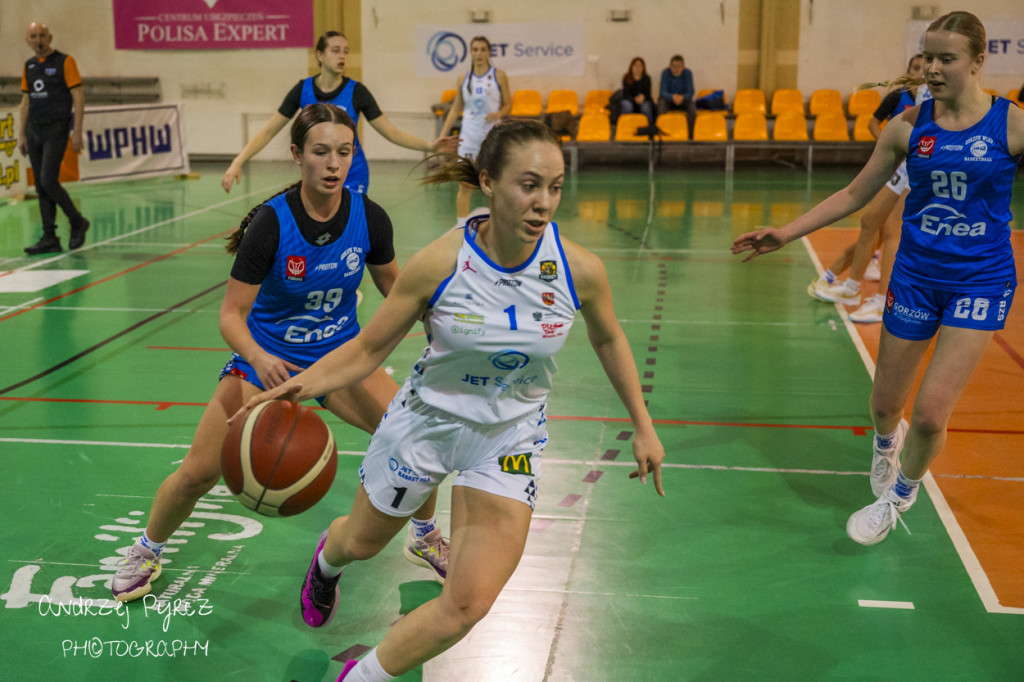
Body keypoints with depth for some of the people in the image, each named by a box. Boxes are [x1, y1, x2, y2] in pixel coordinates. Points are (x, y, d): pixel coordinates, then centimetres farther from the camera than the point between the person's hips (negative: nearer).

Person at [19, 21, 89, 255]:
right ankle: (49, 238, 6)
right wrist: (22, 134, 13)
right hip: (34, 130, 6)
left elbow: (78, 97, -7)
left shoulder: (64, 62, -4)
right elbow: (25, 102, 18)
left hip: (56, 130, -6)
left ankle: (77, 222, 5)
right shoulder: (29, 66, 14)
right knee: (40, 187, 4)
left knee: (48, 182, -15)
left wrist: (77, 131, -13)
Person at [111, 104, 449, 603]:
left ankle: (425, 537, 16)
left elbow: (393, 285, 7)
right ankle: (147, 551, 23)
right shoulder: (271, 222, -23)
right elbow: (232, 314, -21)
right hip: (266, 359, -2)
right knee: (198, 472, -9)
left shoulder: (369, 217, -13)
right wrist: (259, 360, -40)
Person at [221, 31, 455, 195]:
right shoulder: (303, 90, -5)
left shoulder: (356, 91, -11)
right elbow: (269, 131, -2)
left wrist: (429, 146, -24)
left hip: (351, 177, -3)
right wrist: (237, 163, -12)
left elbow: (392, 132, -9)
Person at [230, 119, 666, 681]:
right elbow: (369, 348, -13)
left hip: (509, 438, 1)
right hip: (427, 420, 0)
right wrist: (303, 384, -30)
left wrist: (642, 427, 8)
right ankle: (327, 558, 66)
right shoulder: (439, 263, -23)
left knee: (467, 605, -12)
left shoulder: (579, 270, -19)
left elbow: (608, 340, 2)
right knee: (362, 542, 25)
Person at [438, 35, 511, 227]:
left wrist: (498, 114, -19)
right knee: (465, 185, -2)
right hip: (468, 135, 2)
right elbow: (456, 109, 13)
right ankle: (461, 227, 4)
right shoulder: (463, 79, 6)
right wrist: (443, 135, 7)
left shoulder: (499, 76, 0)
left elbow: (508, 105, 3)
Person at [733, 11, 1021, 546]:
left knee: (931, 412, -10)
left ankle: (901, 494, 22)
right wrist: (786, 233, 2)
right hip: (915, 275, 3)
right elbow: (854, 195, 6)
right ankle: (887, 441, 51)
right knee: (886, 402, 12)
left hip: (980, 280, -3)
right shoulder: (909, 126, -2)